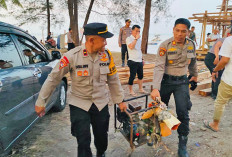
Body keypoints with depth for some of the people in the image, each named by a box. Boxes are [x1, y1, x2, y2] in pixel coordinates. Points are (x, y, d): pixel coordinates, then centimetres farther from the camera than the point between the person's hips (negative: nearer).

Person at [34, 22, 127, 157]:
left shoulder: (107, 55, -7)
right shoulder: (72, 56, -17)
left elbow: (113, 80, 5)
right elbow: (53, 79, -8)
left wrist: (120, 100, 9)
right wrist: (41, 102, -3)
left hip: (101, 104, 3)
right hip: (79, 104, -3)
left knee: (102, 137, 18)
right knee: (84, 142, -2)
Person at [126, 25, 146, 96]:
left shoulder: (139, 39, 15)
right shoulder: (129, 39, -8)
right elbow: (131, 47, -27)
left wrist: (142, 58, 22)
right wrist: (136, 39, -23)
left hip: (139, 61, 8)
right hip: (133, 61, -7)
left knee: (140, 75, 16)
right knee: (132, 76, -1)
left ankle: (141, 89, 30)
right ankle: (131, 91, 12)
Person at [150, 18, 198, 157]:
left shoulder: (191, 45, -1)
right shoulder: (165, 45, -14)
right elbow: (159, 67, -22)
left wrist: (195, 75, 30)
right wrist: (156, 88, -31)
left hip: (182, 82, 3)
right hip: (166, 81, -2)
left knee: (183, 113, -1)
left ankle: (183, 145, 16)